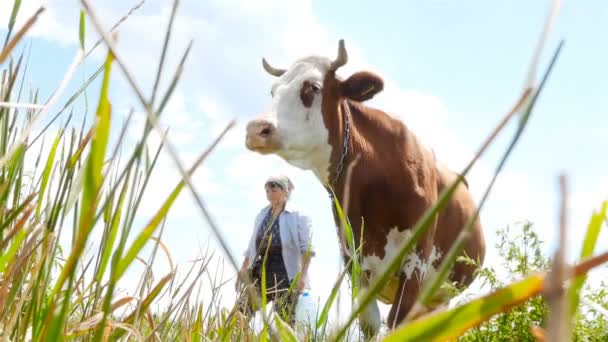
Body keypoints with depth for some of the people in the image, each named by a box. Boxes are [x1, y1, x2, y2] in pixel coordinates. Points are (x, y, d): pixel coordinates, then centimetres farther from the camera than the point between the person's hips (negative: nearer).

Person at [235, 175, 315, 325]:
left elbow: (307, 248, -9)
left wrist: (302, 274, -20)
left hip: (285, 274, -5)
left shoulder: (297, 216, -1)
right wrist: (242, 271, 18)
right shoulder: (261, 215, 15)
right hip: (261, 271, 5)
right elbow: (252, 247, 22)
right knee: (240, 313, -9)